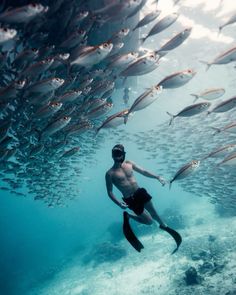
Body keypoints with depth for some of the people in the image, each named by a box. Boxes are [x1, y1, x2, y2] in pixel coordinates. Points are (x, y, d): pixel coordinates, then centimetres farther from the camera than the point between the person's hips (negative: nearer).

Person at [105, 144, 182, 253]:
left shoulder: (129, 163, 0)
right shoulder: (110, 173, -13)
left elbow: (143, 171, 8)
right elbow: (110, 192, -9)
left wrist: (157, 177, -3)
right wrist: (118, 203, -24)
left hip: (140, 192, 5)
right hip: (130, 199, -4)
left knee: (153, 213, 18)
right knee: (149, 220, 1)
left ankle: (163, 225, 46)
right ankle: (128, 216, 20)